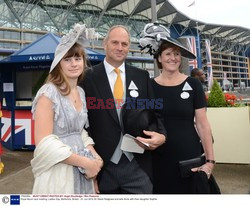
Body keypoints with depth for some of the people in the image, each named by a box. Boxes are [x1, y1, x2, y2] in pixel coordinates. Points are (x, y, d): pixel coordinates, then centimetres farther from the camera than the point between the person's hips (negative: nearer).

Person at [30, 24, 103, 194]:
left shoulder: (81, 92, 7)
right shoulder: (49, 92, -14)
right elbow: (44, 142, -19)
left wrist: (94, 156, -4)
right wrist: (86, 162, -17)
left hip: (81, 172, 7)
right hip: (58, 172, -6)